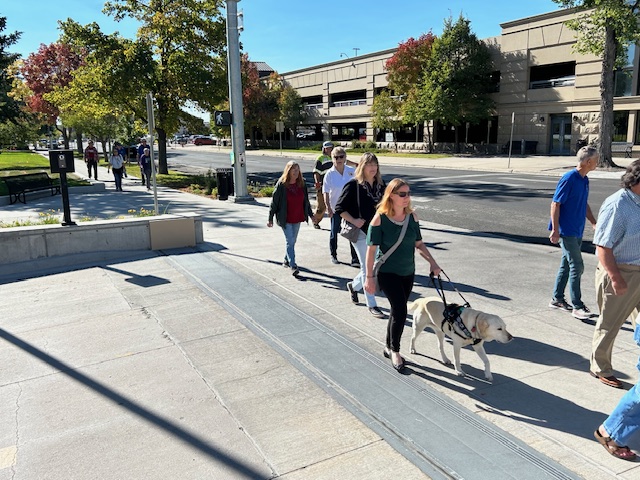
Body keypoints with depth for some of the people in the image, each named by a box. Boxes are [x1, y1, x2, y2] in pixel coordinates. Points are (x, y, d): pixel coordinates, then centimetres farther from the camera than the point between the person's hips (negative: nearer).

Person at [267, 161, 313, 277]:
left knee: (292, 241, 15)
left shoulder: (302, 184, 3)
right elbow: (274, 202, -8)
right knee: (290, 241, -8)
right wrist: (270, 219, -7)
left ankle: (286, 261, 33)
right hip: (285, 219, -5)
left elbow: (306, 201, 14)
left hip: (297, 219, 5)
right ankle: (293, 266, -7)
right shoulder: (281, 185, -11)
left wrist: (310, 214, 16)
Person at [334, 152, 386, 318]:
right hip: (360, 232, -6)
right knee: (367, 268, -1)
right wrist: (353, 221, -16)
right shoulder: (353, 185, -10)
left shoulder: (380, 185, 6)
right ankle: (371, 305, 12)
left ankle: (354, 285, 40)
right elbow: (339, 208, -8)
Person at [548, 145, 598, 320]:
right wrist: (555, 230, -18)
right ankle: (577, 306, -1)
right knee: (577, 267, -8)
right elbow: (555, 204, -17)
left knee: (566, 266, 14)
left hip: (577, 231, 9)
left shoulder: (585, 180, 10)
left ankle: (557, 299, 24)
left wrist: (594, 223, 15)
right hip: (566, 231, -9)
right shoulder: (569, 179, -16)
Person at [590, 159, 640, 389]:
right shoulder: (617, 205, -20)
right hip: (620, 273, -8)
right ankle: (600, 368, 23)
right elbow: (603, 245, -23)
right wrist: (615, 278, -25)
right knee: (609, 324, 6)